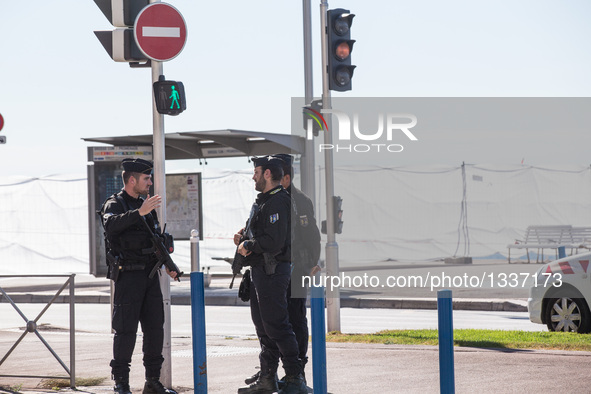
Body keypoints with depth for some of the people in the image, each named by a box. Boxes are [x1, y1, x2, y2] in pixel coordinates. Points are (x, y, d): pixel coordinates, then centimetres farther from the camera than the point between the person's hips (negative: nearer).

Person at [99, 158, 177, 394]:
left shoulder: (146, 206, 16)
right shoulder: (114, 204, -6)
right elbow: (111, 225, -30)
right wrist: (139, 213, -40)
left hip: (150, 275, 7)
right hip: (128, 276, -7)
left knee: (155, 328, 6)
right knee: (126, 330, -6)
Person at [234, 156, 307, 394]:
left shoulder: (278, 202, -16)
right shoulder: (265, 200, 17)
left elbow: (274, 241, -24)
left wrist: (248, 246, -12)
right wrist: (245, 238, 8)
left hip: (272, 271, -11)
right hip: (261, 271, 11)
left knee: (276, 326, -9)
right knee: (263, 325, 14)